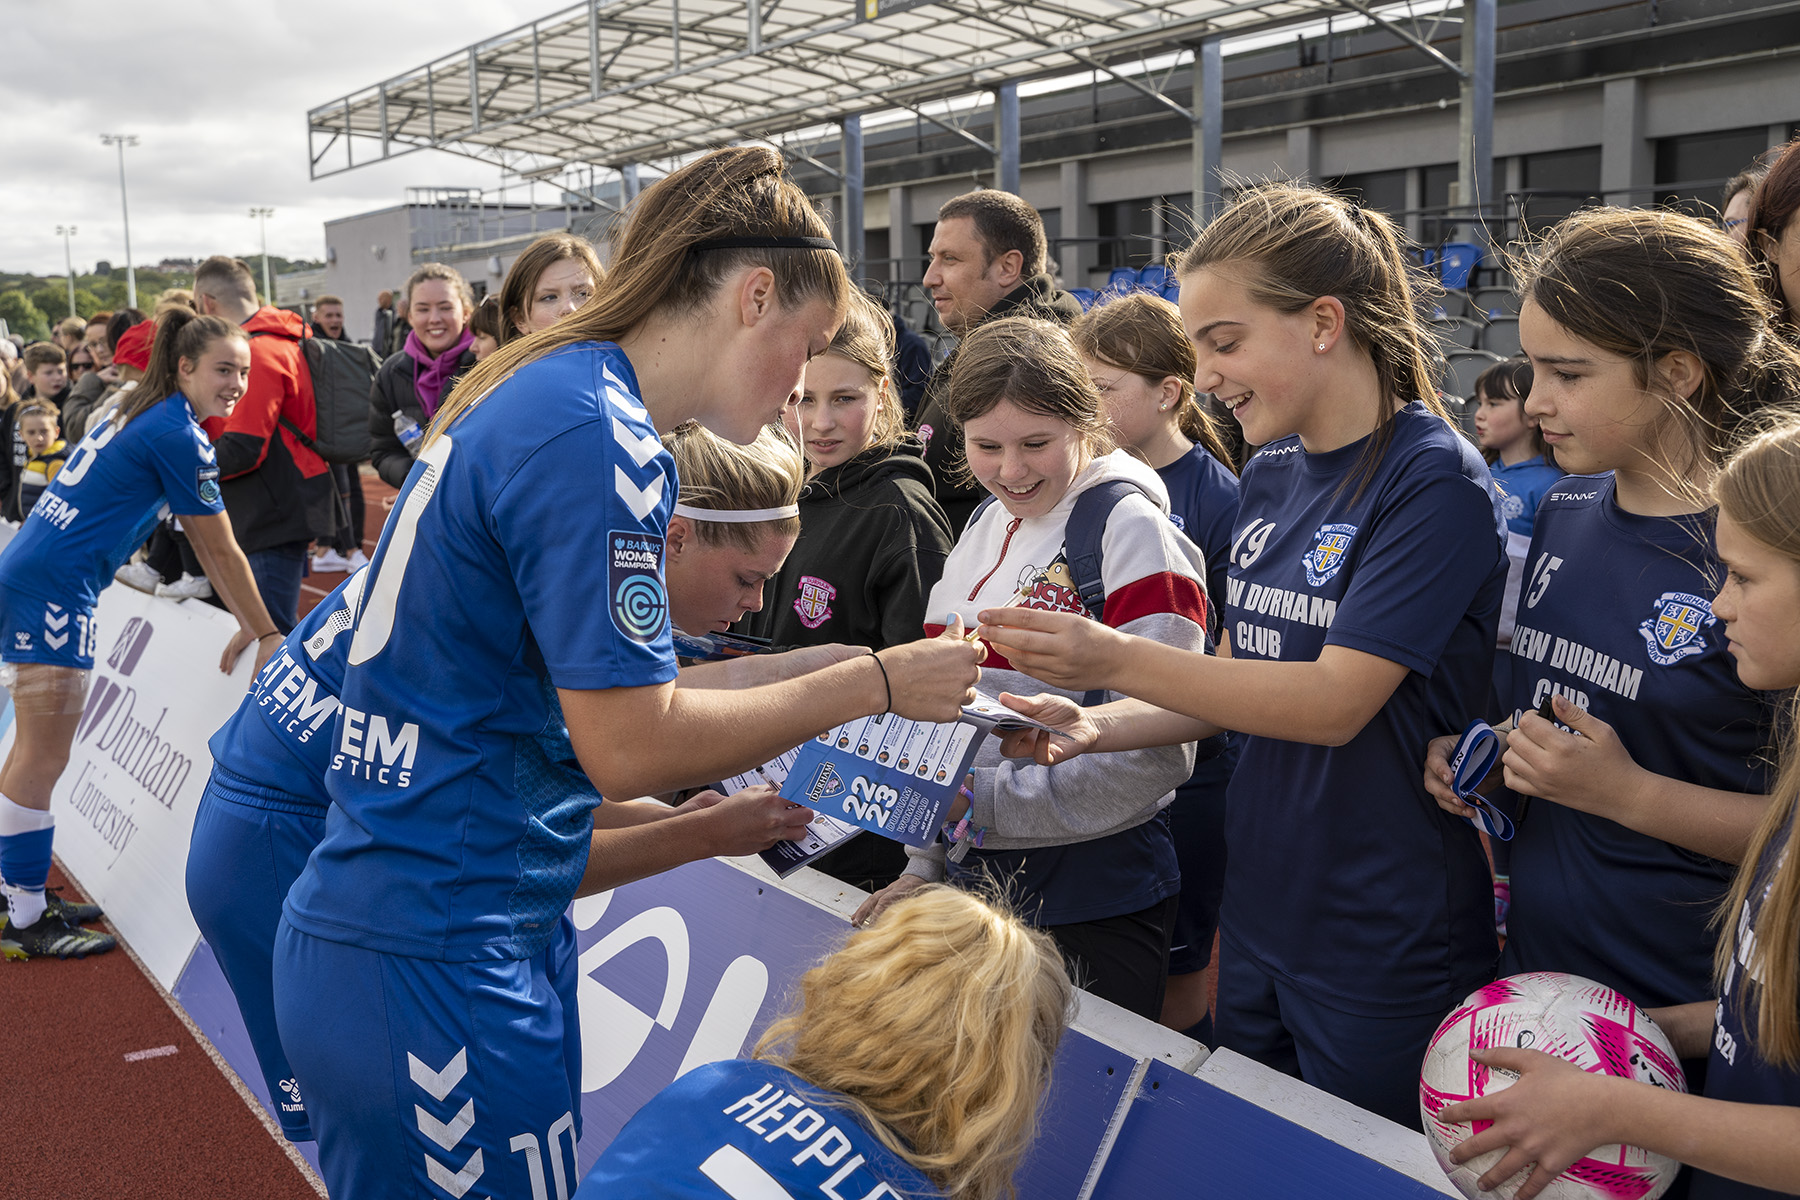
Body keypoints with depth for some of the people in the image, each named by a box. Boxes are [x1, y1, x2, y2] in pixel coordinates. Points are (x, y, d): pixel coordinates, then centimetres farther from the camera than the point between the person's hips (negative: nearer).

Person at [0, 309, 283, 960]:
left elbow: (206, 543, 19)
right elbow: (222, 551, -8)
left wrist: (246, 623, 20)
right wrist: (266, 632, 1)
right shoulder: (179, 436, -13)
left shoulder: (140, 413, 18)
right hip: (54, 590, -10)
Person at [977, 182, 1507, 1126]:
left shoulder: (1434, 480, -16)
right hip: (1259, 918, 7)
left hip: (1387, 951, -7)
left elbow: (1337, 701, -23)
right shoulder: (1268, 476, 6)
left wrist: (1117, 661, -27)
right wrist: (1096, 727, -4)